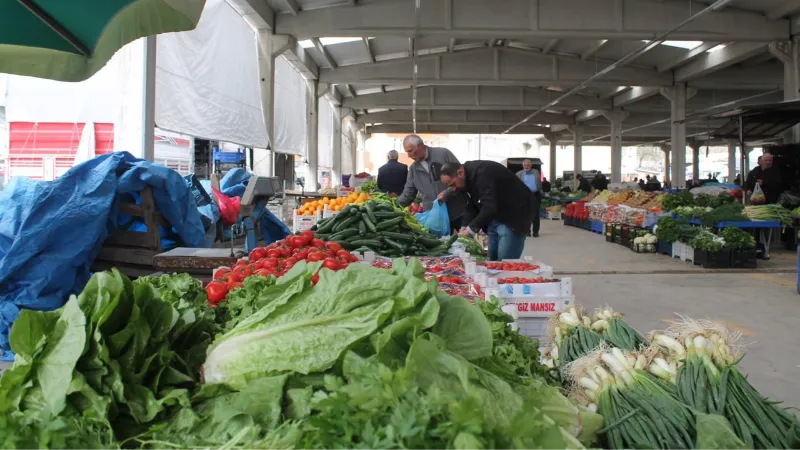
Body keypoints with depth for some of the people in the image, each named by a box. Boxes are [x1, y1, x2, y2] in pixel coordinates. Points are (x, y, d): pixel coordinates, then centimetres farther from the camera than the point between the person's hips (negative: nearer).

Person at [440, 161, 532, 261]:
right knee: (493, 260, 9)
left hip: (513, 216, -9)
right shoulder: (468, 178, 4)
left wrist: (470, 229, -29)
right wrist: (464, 228, -8)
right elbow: (472, 207, 7)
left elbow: (490, 207, -33)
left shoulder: (482, 172, -26)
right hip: (495, 216, 9)